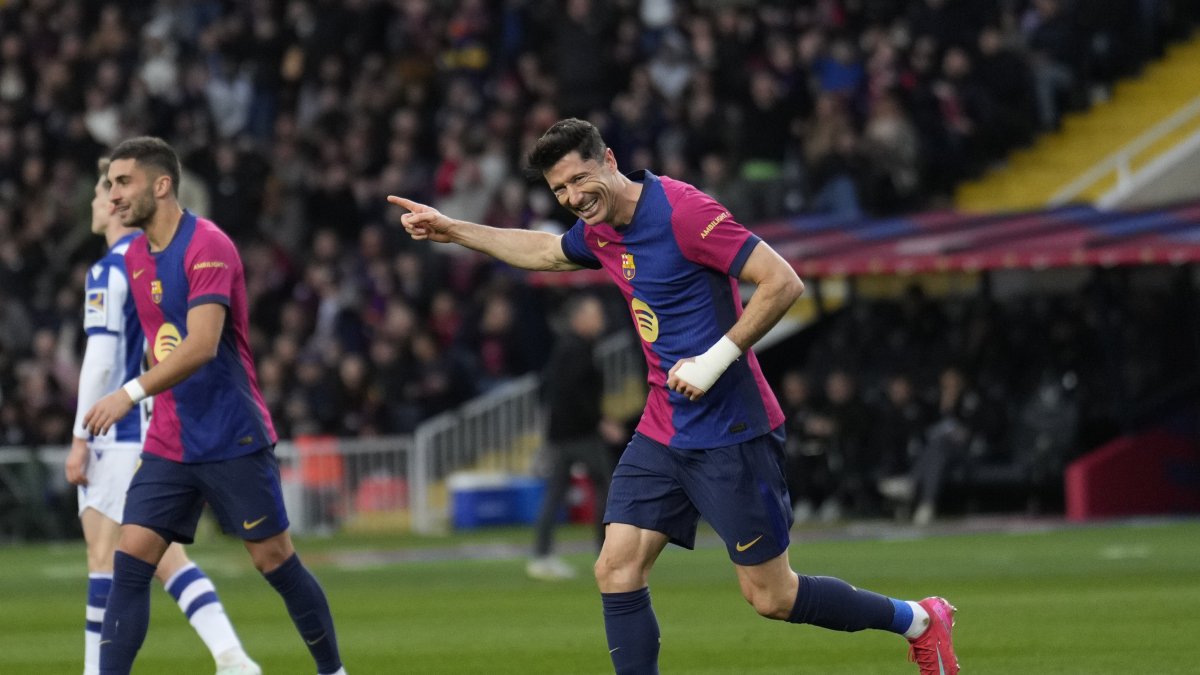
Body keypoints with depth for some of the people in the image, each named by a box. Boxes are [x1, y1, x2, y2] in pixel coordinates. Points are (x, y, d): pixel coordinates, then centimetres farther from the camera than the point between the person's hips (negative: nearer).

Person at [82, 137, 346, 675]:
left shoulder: (207, 246, -15)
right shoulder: (135, 257, 10)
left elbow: (201, 345, -27)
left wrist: (132, 393, -33)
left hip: (234, 442, -6)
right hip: (168, 445, 7)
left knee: (274, 560, 2)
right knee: (130, 562, -6)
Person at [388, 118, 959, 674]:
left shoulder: (682, 211, -18)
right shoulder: (599, 232, 7)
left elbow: (782, 282, -21)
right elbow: (544, 251, 32)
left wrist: (717, 359, -22)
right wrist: (452, 230, 29)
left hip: (731, 435, -8)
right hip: (661, 435, 8)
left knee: (771, 597, -1)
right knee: (616, 571, -5)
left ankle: (918, 620, 20)